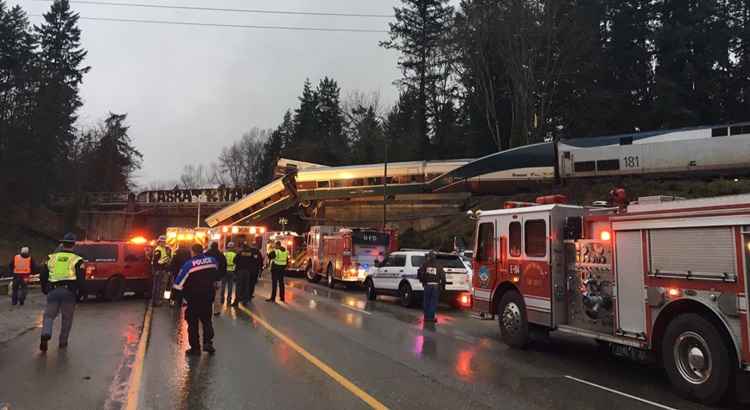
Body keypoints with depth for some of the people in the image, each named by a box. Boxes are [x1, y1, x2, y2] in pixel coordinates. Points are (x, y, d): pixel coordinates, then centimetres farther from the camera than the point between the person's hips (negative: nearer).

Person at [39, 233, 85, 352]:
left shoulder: (52, 257, 13)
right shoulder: (76, 260, 3)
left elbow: (43, 276, 14)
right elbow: (80, 279, -3)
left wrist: (45, 290, 24)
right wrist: (79, 293, 9)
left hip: (53, 291, 2)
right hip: (69, 292, -2)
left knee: (49, 315, 11)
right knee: (67, 318, 11)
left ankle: (45, 334, -15)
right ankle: (63, 342, 15)